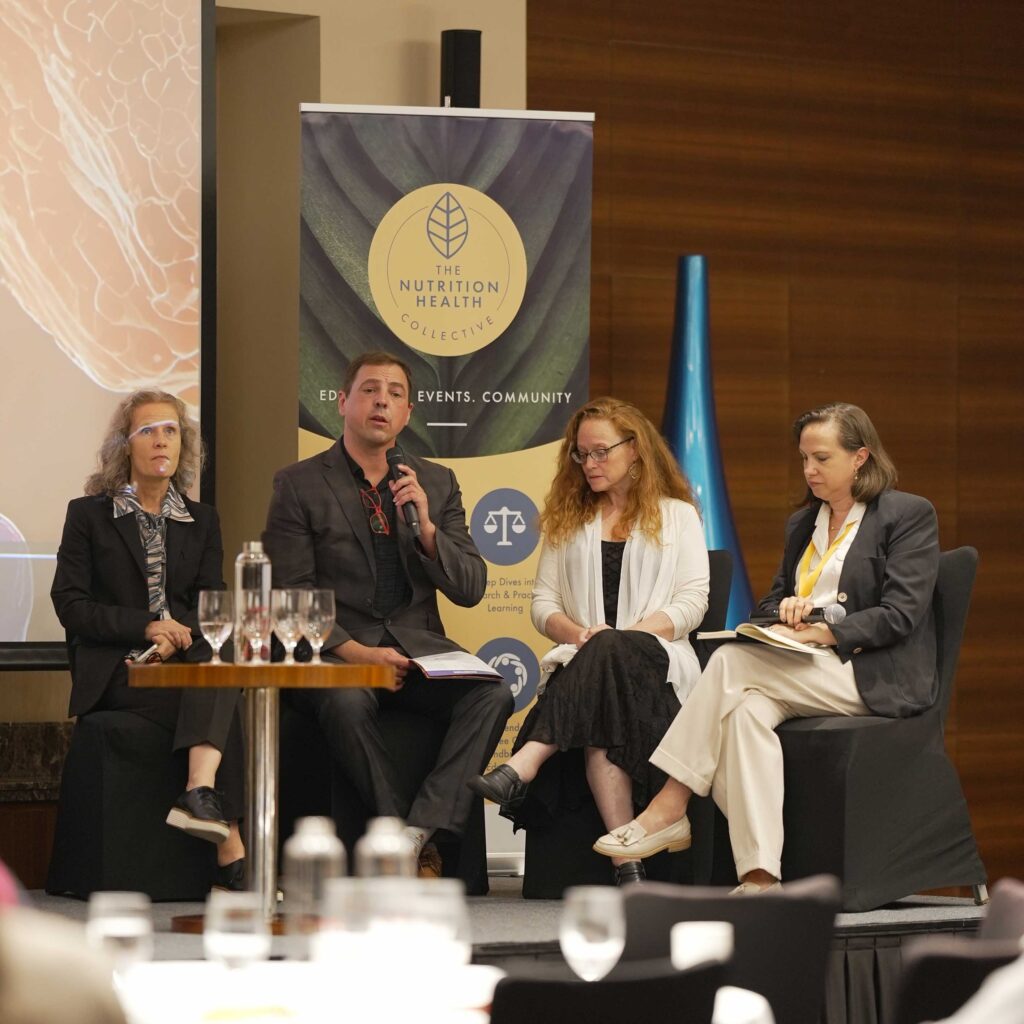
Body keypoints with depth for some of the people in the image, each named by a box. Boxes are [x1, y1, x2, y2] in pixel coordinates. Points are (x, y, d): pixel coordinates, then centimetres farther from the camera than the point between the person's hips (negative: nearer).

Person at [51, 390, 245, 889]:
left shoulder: (202, 520, 19)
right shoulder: (89, 514, 8)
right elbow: (70, 604, -2)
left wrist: (180, 634, -16)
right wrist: (146, 626, -16)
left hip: (185, 659, 3)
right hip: (114, 667, -3)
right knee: (217, 703, -31)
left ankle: (201, 793, -53)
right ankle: (229, 849, -39)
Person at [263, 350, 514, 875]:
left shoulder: (437, 483, 15)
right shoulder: (299, 485, 4)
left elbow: (470, 589, 9)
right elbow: (290, 597, -3)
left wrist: (426, 527, -9)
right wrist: (353, 651, -18)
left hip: (417, 647, 3)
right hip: (334, 650, -3)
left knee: (492, 694, -27)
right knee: (347, 703, -38)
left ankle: (418, 831, -32)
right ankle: (419, 848, -26)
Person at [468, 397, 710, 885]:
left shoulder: (676, 516, 16)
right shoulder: (568, 519, 25)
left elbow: (692, 601, 4)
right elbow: (543, 602, 16)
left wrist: (623, 636, -13)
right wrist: (578, 633, -8)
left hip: (655, 660, -2)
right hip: (584, 662, 2)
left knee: (609, 656, -42)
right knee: (602, 715, -39)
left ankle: (521, 769, -57)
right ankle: (626, 862, -52)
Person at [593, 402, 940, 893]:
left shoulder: (910, 515, 1)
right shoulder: (802, 523, 24)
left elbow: (900, 614, -9)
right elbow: (771, 601, 23)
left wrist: (823, 631, -18)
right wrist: (786, 609, -2)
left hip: (871, 677, -6)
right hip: (805, 671, 6)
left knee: (732, 662, -26)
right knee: (746, 710, -30)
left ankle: (670, 807, -25)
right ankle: (758, 877, -40)